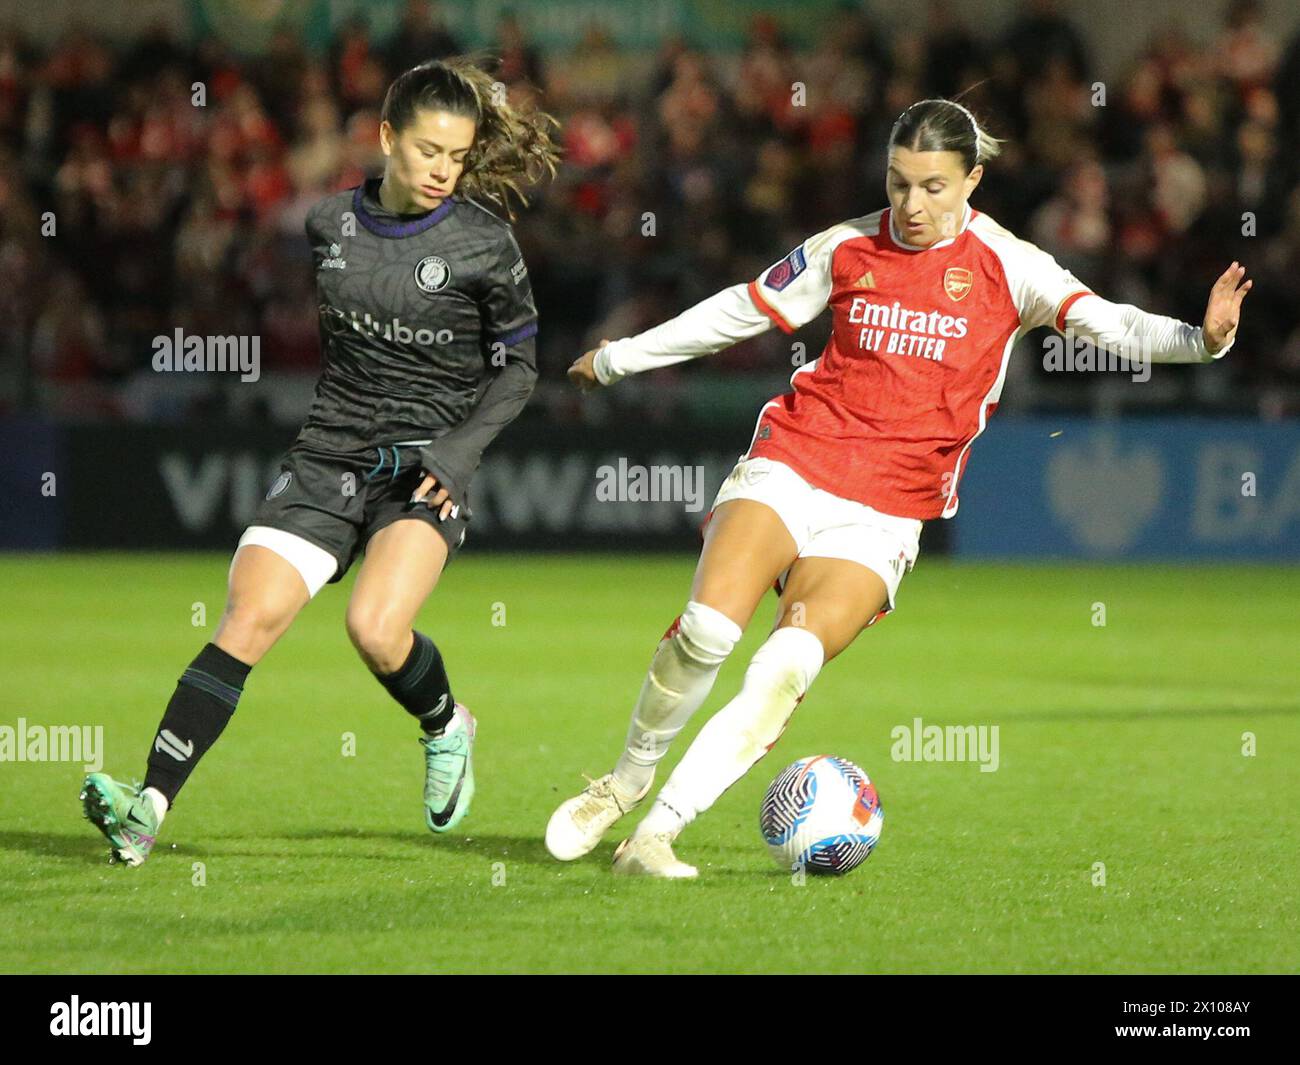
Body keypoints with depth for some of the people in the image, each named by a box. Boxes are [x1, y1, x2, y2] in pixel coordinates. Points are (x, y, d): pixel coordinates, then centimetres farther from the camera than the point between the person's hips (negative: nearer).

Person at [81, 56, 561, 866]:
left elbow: (517, 368, 2)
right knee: (249, 619, -16)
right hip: (329, 459, 3)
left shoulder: (484, 245, -6)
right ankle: (150, 807, -23)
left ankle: (446, 728, 10)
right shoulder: (331, 225, 5)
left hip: (426, 470, -3)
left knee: (377, 628, -25)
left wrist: (456, 452, -10)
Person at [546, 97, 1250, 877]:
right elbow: (742, 311, 19)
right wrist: (619, 357, 28)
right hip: (791, 467, 1)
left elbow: (1102, 321, -13)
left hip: (885, 513, -1)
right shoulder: (847, 248, 6)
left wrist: (1200, 339, -32)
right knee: (708, 629, -21)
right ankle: (629, 779, 5)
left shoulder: (1005, 265, -1)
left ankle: (656, 834, -14)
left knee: (787, 668, -20)